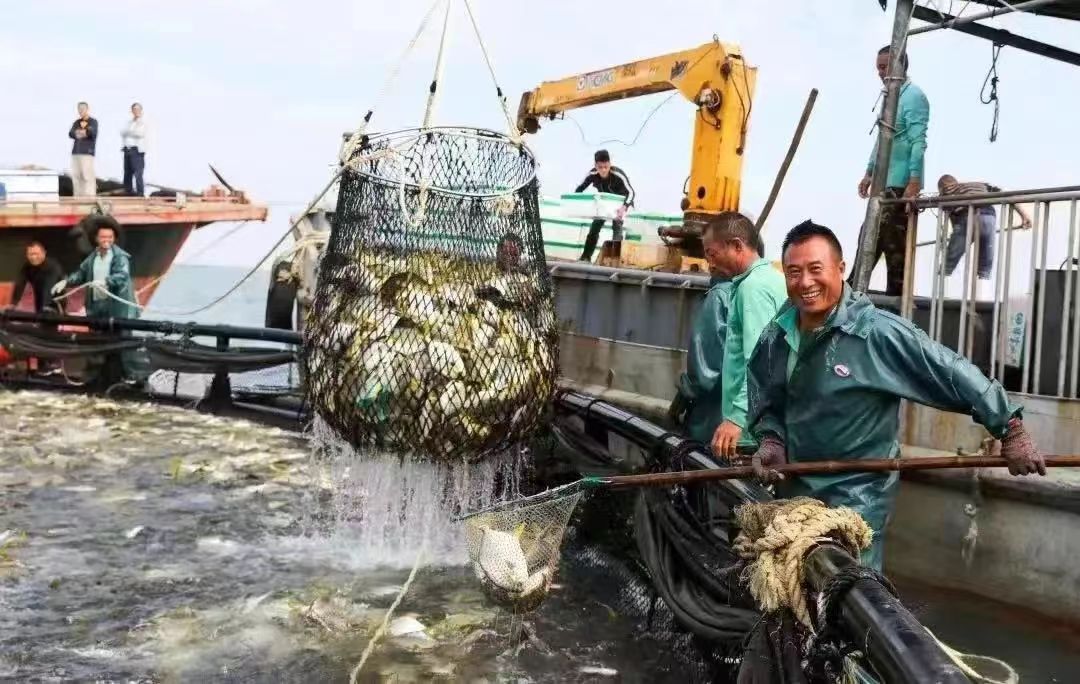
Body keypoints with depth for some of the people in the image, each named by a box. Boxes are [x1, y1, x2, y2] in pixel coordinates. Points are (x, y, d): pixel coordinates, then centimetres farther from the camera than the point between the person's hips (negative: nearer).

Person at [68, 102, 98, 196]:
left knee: (87, 175, -13)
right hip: (76, 152, 6)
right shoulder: (76, 122, 18)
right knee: (76, 175, 4)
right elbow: (71, 134, 3)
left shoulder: (93, 122, 3)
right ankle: (78, 197, 8)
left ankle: (90, 198, -14)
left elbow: (93, 134, -14)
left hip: (87, 152, -6)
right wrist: (77, 133, -15)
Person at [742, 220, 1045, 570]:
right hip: (793, 488, 6)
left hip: (858, 495, -6)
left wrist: (1010, 430, -13)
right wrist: (770, 441, -5)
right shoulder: (774, 339, -2)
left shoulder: (878, 332, -20)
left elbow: (952, 373, -16)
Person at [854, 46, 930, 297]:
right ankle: (854, 287, 19)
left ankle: (896, 292, -1)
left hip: (900, 183, -9)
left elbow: (918, 142, -18)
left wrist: (914, 180, -25)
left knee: (893, 241, -6)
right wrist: (869, 173, 20)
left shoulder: (913, 96, -10)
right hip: (884, 181, 9)